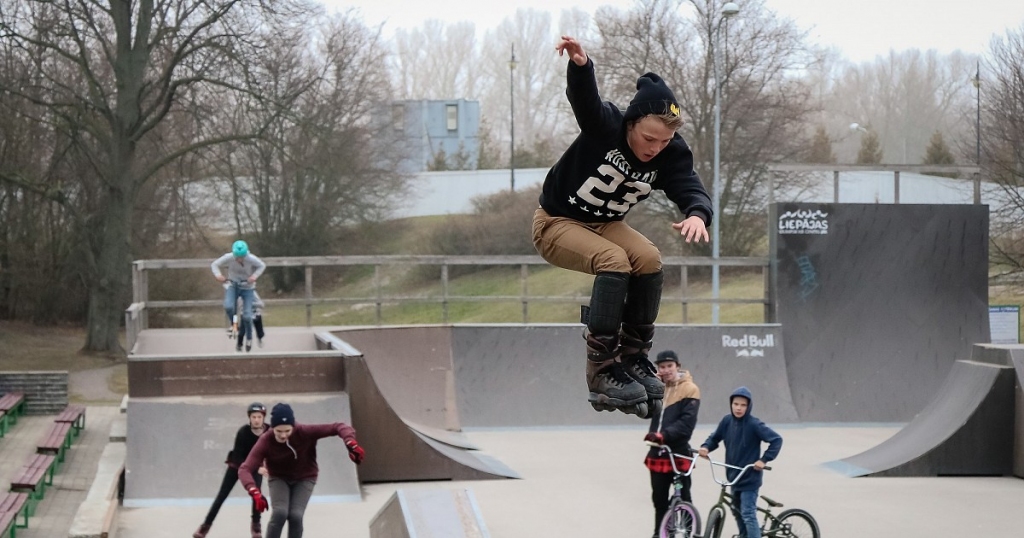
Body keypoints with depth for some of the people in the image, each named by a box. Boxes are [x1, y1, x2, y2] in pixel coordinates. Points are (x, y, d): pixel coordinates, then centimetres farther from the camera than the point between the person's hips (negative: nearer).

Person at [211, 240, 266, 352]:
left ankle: (249, 338, 19)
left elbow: (262, 266, -7)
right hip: (233, 286, 1)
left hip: (247, 287, -1)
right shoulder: (228, 257, -21)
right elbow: (214, 264, -9)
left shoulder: (251, 259, -24)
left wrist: (255, 276, -25)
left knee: (247, 316, -8)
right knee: (228, 307, -27)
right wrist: (218, 274, -29)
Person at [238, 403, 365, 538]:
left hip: (304, 479, 0)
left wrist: (351, 444, -48)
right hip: (279, 479, 0)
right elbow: (245, 469, -33)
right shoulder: (266, 442, -27)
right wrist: (255, 493, -50)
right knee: (280, 512, -26)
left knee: (295, 516, -20)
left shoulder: (304, 432, -28)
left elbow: (338, 427, -29)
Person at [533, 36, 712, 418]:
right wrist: (580, 64, -67)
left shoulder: (672, 154, -13)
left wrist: (697, 214, -51)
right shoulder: (605, 125, -24)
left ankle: (634, 356, -9)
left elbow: (691, 190, -26)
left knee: (649, 259, -24)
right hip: (556, 223, -5)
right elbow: (584, 97, -43)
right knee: (615, 261, -31)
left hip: (606, 225, 5)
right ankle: (601, 369, -27)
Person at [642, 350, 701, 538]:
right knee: (659, 499, 12)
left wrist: (664, 434, -28)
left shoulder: (689, 389, -8)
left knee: (683, 499, 0)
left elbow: (687, 422, -17)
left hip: (679, 452, -6)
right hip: (658, 452, 6)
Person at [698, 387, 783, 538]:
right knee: (738, 512, 18)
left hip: (750, 477, -7)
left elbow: (776, 440, -17)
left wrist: (764, 459, -21)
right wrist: (706, 447, -7)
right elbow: (715, 437, 13)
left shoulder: (754, 424, -17)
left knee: (748, 514, -10)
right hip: (734, 475, 7)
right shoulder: (727, 421, -1)